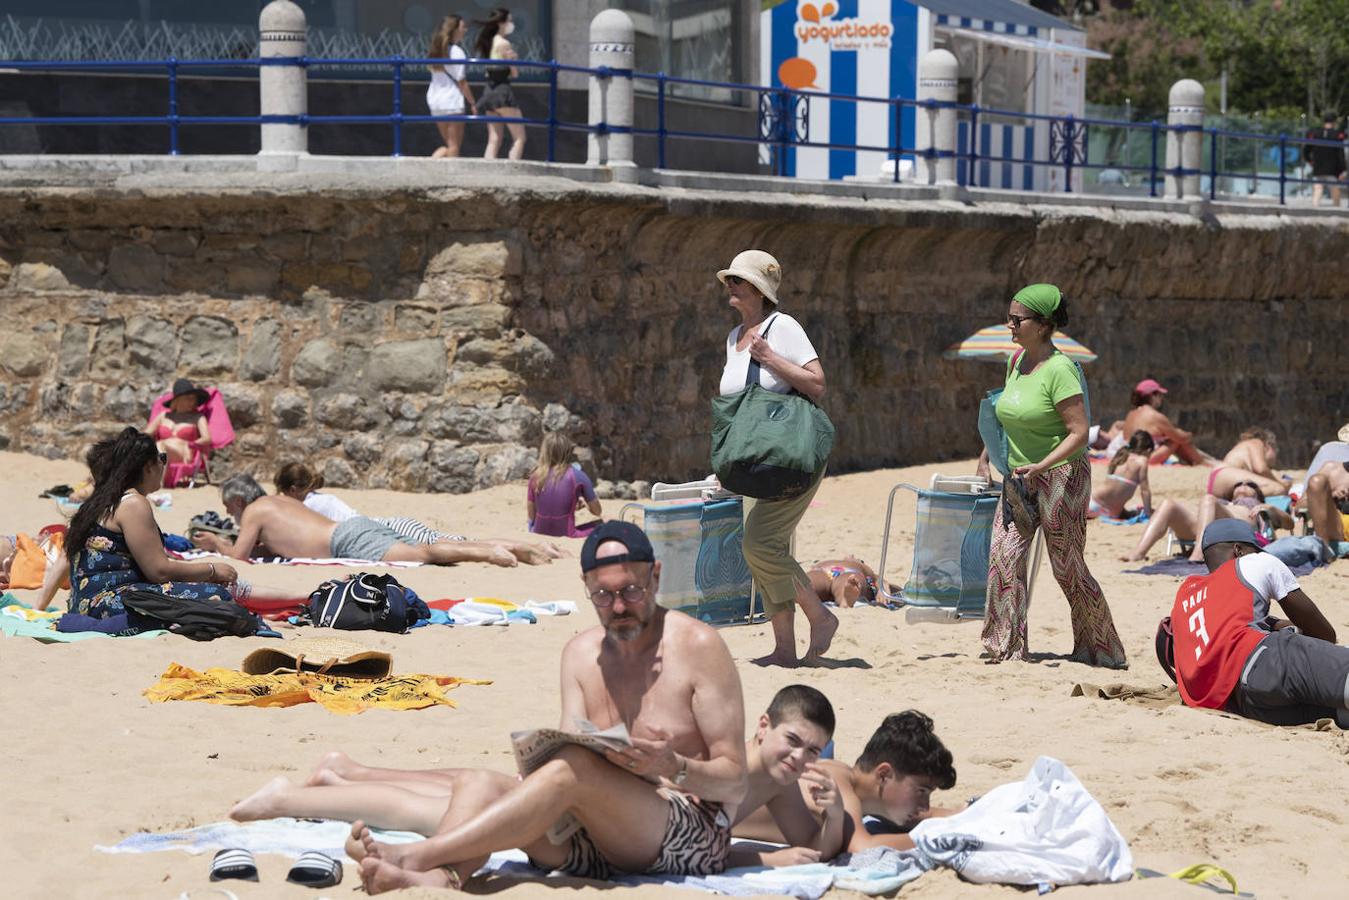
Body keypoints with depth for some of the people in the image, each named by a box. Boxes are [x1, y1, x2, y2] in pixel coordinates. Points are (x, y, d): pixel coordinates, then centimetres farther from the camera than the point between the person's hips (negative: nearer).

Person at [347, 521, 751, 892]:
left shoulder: (698, 646, -3)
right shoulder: (580, 653, 14)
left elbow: (736, 782, -5)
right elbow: (572, 753, 4)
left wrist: (673, 767, -25)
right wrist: (542, 765, -19)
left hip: (696, 834, -6)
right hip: (603, 840, 6)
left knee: (573, 770, -31)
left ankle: (415, 855, -35)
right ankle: (440, 878, -47)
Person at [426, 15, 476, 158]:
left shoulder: (435, 51, 10)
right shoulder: (456, 52, -12)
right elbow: (461, 81, -12)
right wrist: (472, 103, -5)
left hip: (434, 100, 7)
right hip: (453, 101, -7)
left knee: (448, 144, 15)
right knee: (454, 145, 0)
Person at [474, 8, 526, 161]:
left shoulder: (488, 43, 14)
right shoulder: (504, 44, -10)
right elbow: (515, 73, -9)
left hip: (489, 91, 8)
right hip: (502, 92, -8)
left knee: (494, 141, 7)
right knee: (519, 138, -2)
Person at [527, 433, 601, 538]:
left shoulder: (536, 476, -3)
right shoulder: (577, 476, -11)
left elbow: (531, 515, 6)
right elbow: (597, 511, 1)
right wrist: (583, 503, 24)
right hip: (565, 537, -3)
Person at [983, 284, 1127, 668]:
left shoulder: (1059, 369, -18)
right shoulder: (1016, 360, 7)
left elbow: (1079, 433, -21)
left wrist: (1041, 466, -29)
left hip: (1061, 475, -7)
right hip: (1019, 477, 7)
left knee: (1067, 568, 0)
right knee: (1004, 554, -7)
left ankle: (1101, 649, 16)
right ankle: (1008, 646, -3)